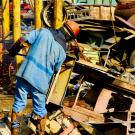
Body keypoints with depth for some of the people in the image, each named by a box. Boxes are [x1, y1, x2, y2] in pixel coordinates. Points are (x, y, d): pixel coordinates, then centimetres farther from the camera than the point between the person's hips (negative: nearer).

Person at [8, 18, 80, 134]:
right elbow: (56, 69, 10)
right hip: (40, 82, -2)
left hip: (25, 74, 2)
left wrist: (13, 50, 16)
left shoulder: (44, 31, -2)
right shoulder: (62, 50, -3)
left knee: (19, 103, 17)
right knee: (40, 110, 15)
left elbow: (23, 40, -2)